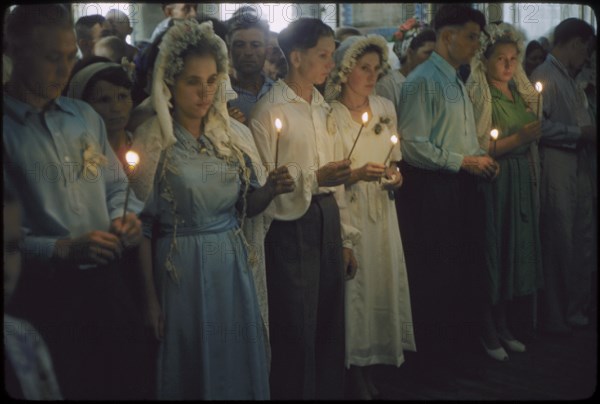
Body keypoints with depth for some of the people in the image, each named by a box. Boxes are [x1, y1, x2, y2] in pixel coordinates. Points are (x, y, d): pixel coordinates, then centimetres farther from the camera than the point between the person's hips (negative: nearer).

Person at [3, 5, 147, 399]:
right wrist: (62, 249, -20)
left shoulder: (84, 116, 8)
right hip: (46, 292, -5)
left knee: (126, 384, 15)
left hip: (108, 282, 5)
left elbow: (115, 186, 17)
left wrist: (126, 217, -3)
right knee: (68, 389, 8)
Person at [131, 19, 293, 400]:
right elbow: (142, 225, -7)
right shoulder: (151, 140, -9)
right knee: (192, 369, 10)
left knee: (240, 364, 14)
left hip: (233, 266, 4)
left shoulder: (236, 134, 1)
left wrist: (271, 189, -11)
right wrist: (150, 297, -7)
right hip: (181, 271, -3)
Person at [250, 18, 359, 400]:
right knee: (296, 327, 3)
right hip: (291, 225, -7)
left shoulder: (322, 107, 12)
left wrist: (345, 237, 15)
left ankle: (330, 390, 28)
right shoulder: (270, 110, -9)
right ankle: (293, 391, 21)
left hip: (327, 220, 7)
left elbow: (335, 180, 14)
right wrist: (314, 179, -23)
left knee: (330, 321, 13)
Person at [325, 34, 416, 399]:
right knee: (352, 285, -1)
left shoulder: (386, 109, 8)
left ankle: (369, 368, 21)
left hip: (382, 212, 5)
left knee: (383, 281, 7)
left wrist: (395, 177, -4)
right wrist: (356, 175, -21)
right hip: (346, 213, -5)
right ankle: (354, 369, 15)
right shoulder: (328, 114, -8)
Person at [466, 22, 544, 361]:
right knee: (493, 254, -1)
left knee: (515, 252, 10)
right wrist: (519, 138, -23)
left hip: (522, 183, 7)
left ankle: (504, 326, 21)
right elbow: (478, 149, -17)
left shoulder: (521, 93, 11)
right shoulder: (478, 95, -10)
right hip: (494, 184, -7)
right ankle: (489, 333, 11)